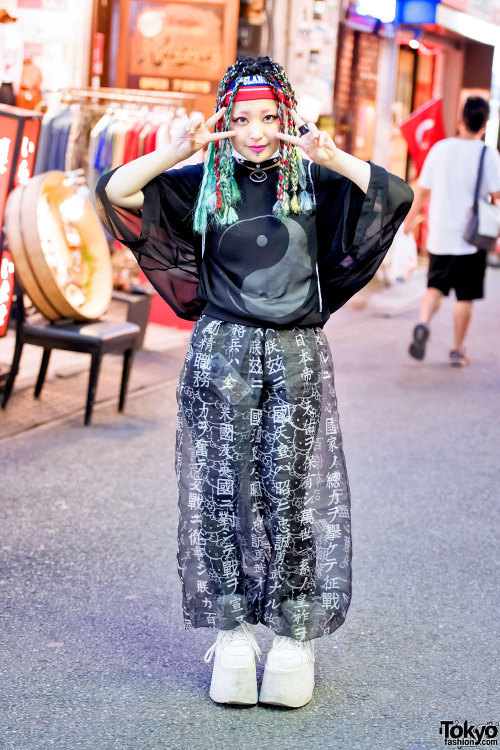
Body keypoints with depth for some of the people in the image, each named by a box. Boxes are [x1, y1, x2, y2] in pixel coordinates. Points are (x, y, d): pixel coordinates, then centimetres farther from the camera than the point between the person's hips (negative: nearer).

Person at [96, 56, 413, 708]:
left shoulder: (314, 181, 3)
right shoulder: (203, 185, 4)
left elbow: (397, 195, -10)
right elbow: (115, 192, -5)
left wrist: (331, 157, -21)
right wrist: (183, 149, -16)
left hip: (298, 357, 0)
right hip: (222, 354, 1)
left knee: (292, 493, 3)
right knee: (225, 490, 3)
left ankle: (294, 636, 15)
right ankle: (232, 632, 16)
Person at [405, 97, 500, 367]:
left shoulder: (440, 148, 1)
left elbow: (422, 190, 7)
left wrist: (409, 220, 21)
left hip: (439, 236, 2)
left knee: (435, 287, 14)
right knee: (465, 296, 7)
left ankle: (423, 324, -13)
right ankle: (457, 350, 12)